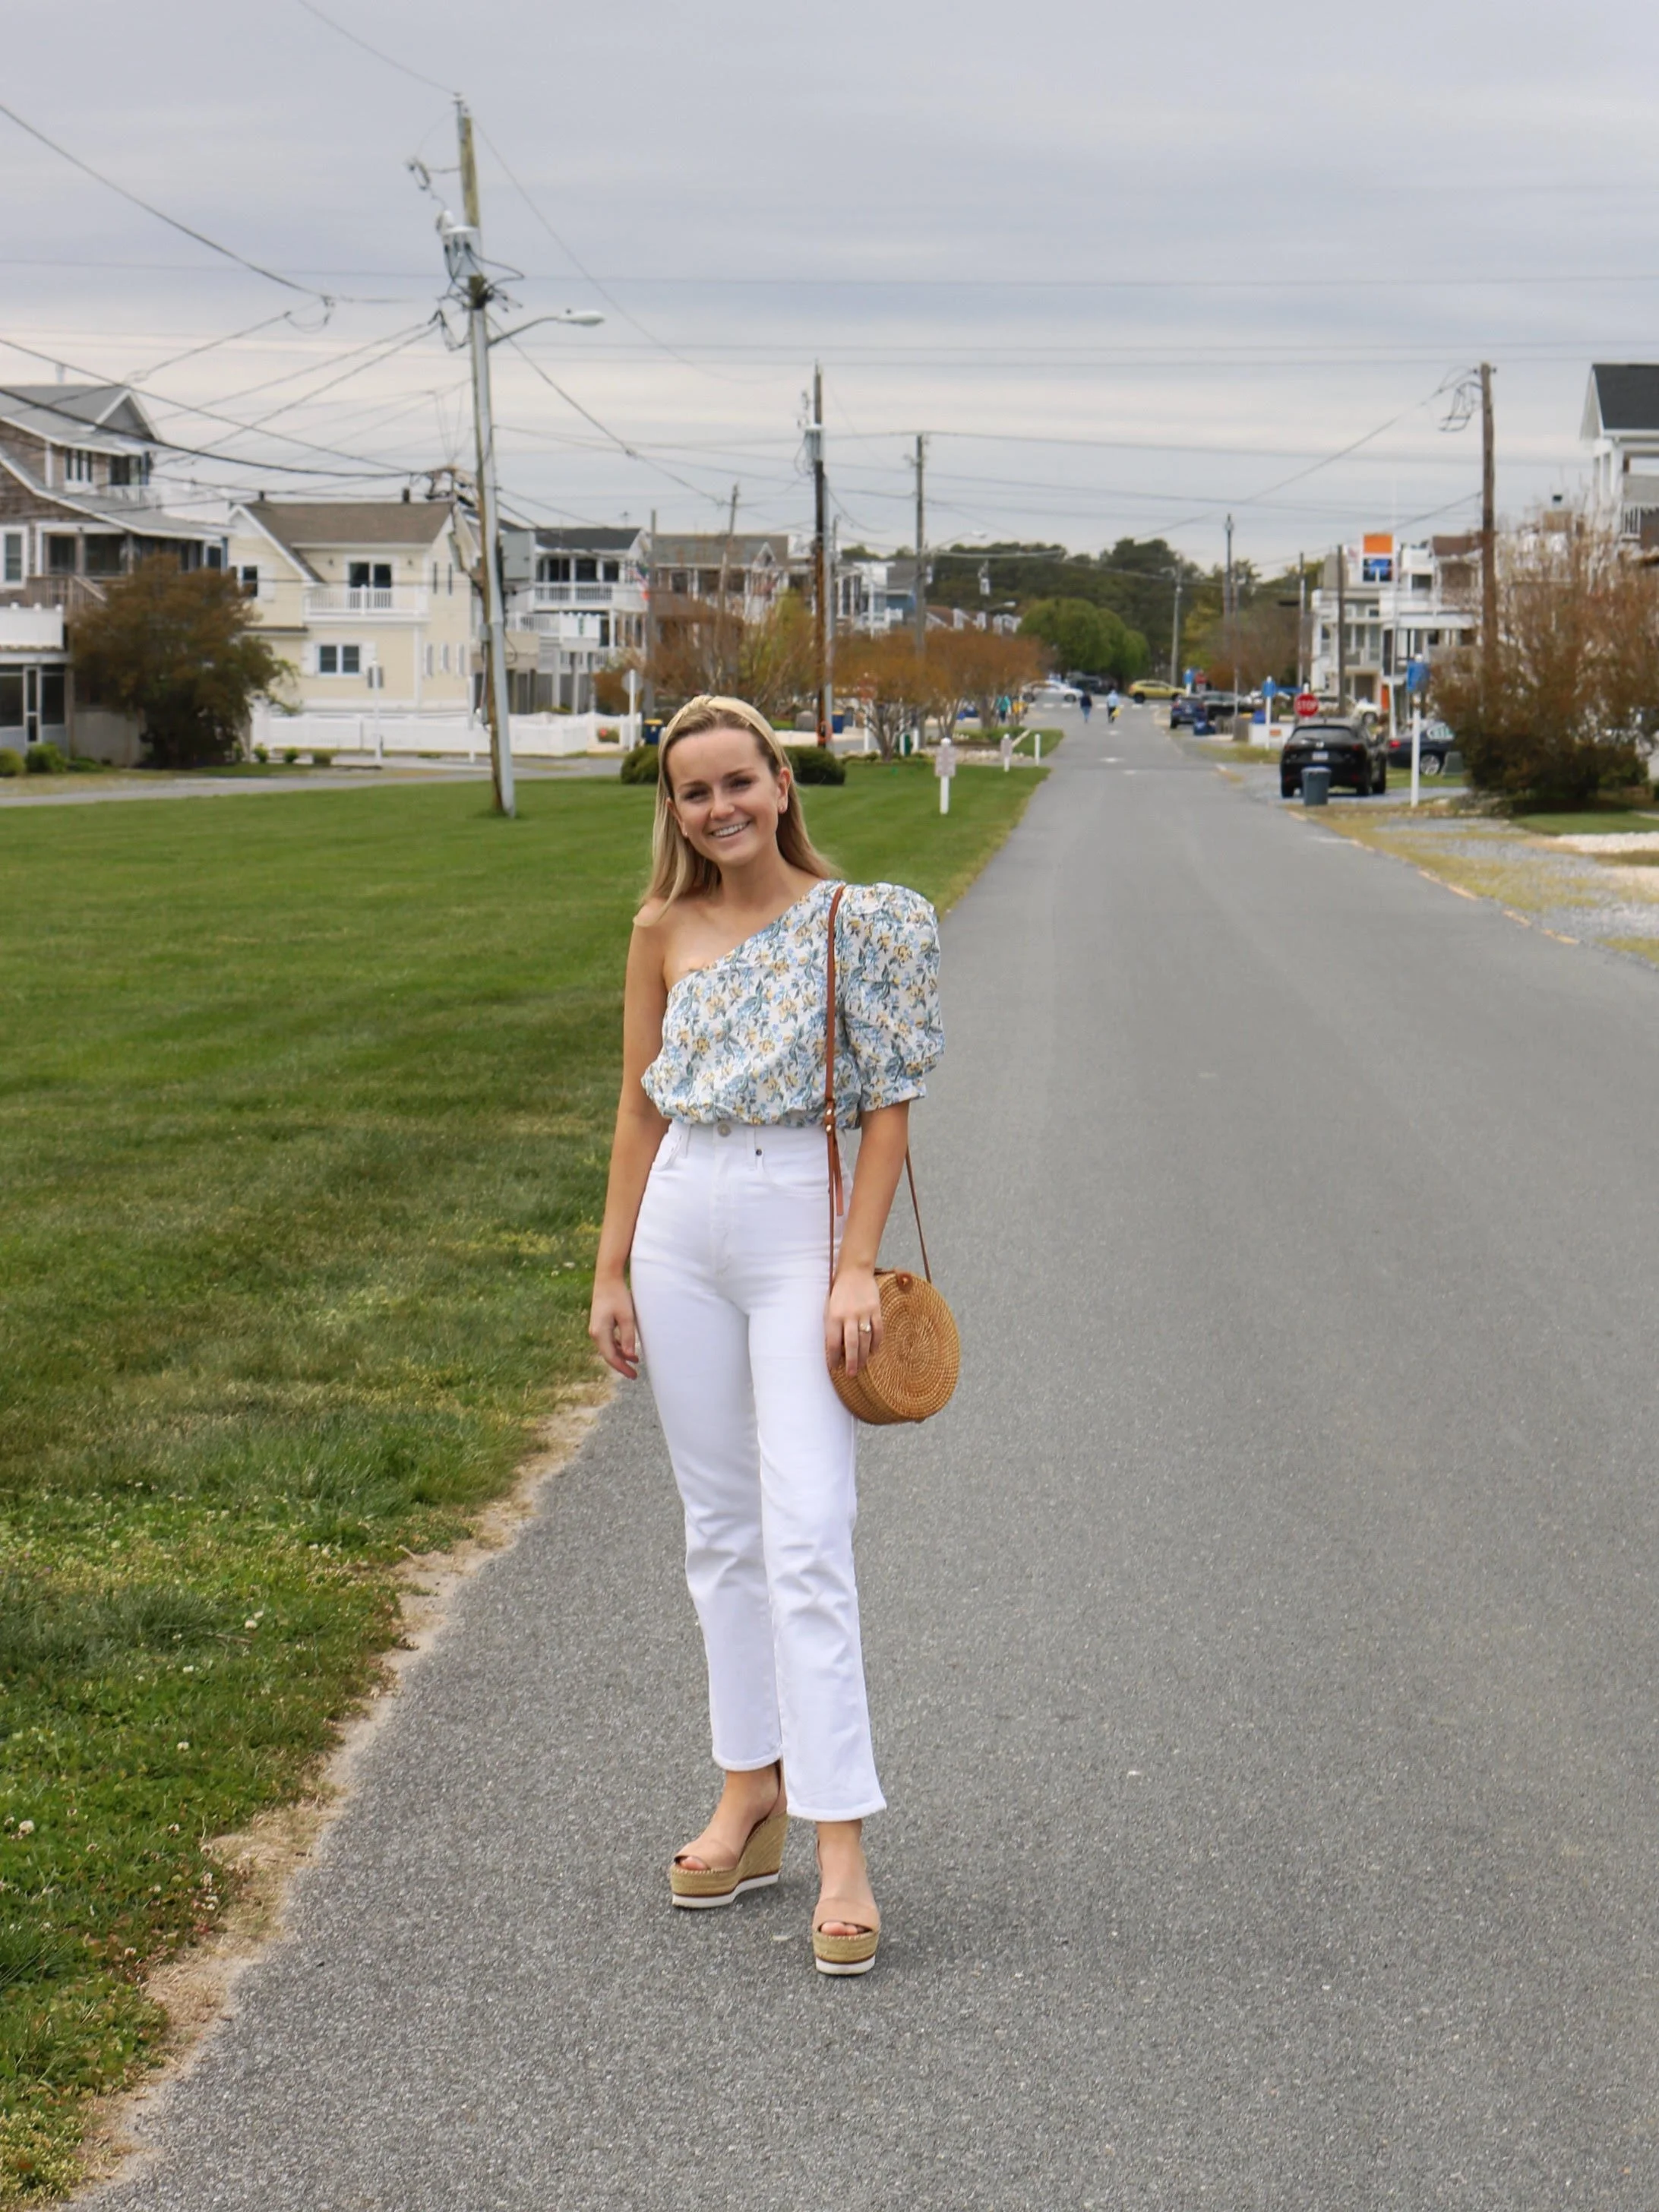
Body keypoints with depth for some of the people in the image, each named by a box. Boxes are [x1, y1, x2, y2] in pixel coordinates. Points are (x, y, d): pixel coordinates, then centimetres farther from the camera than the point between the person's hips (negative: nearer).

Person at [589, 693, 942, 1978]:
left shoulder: (857, 920, -4)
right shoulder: (665, 931, 8)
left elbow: (889, 1103, -5)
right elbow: (641, 1107, 13)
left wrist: (858, 1267, -12)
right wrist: (614, 1269, 10)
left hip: (802, 1225, -5)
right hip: (681, 1225, 5)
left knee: (807, 1539, -11)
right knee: (720, 1527, 11)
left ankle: (841, 1848, -11)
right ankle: (754, 1791, 22)